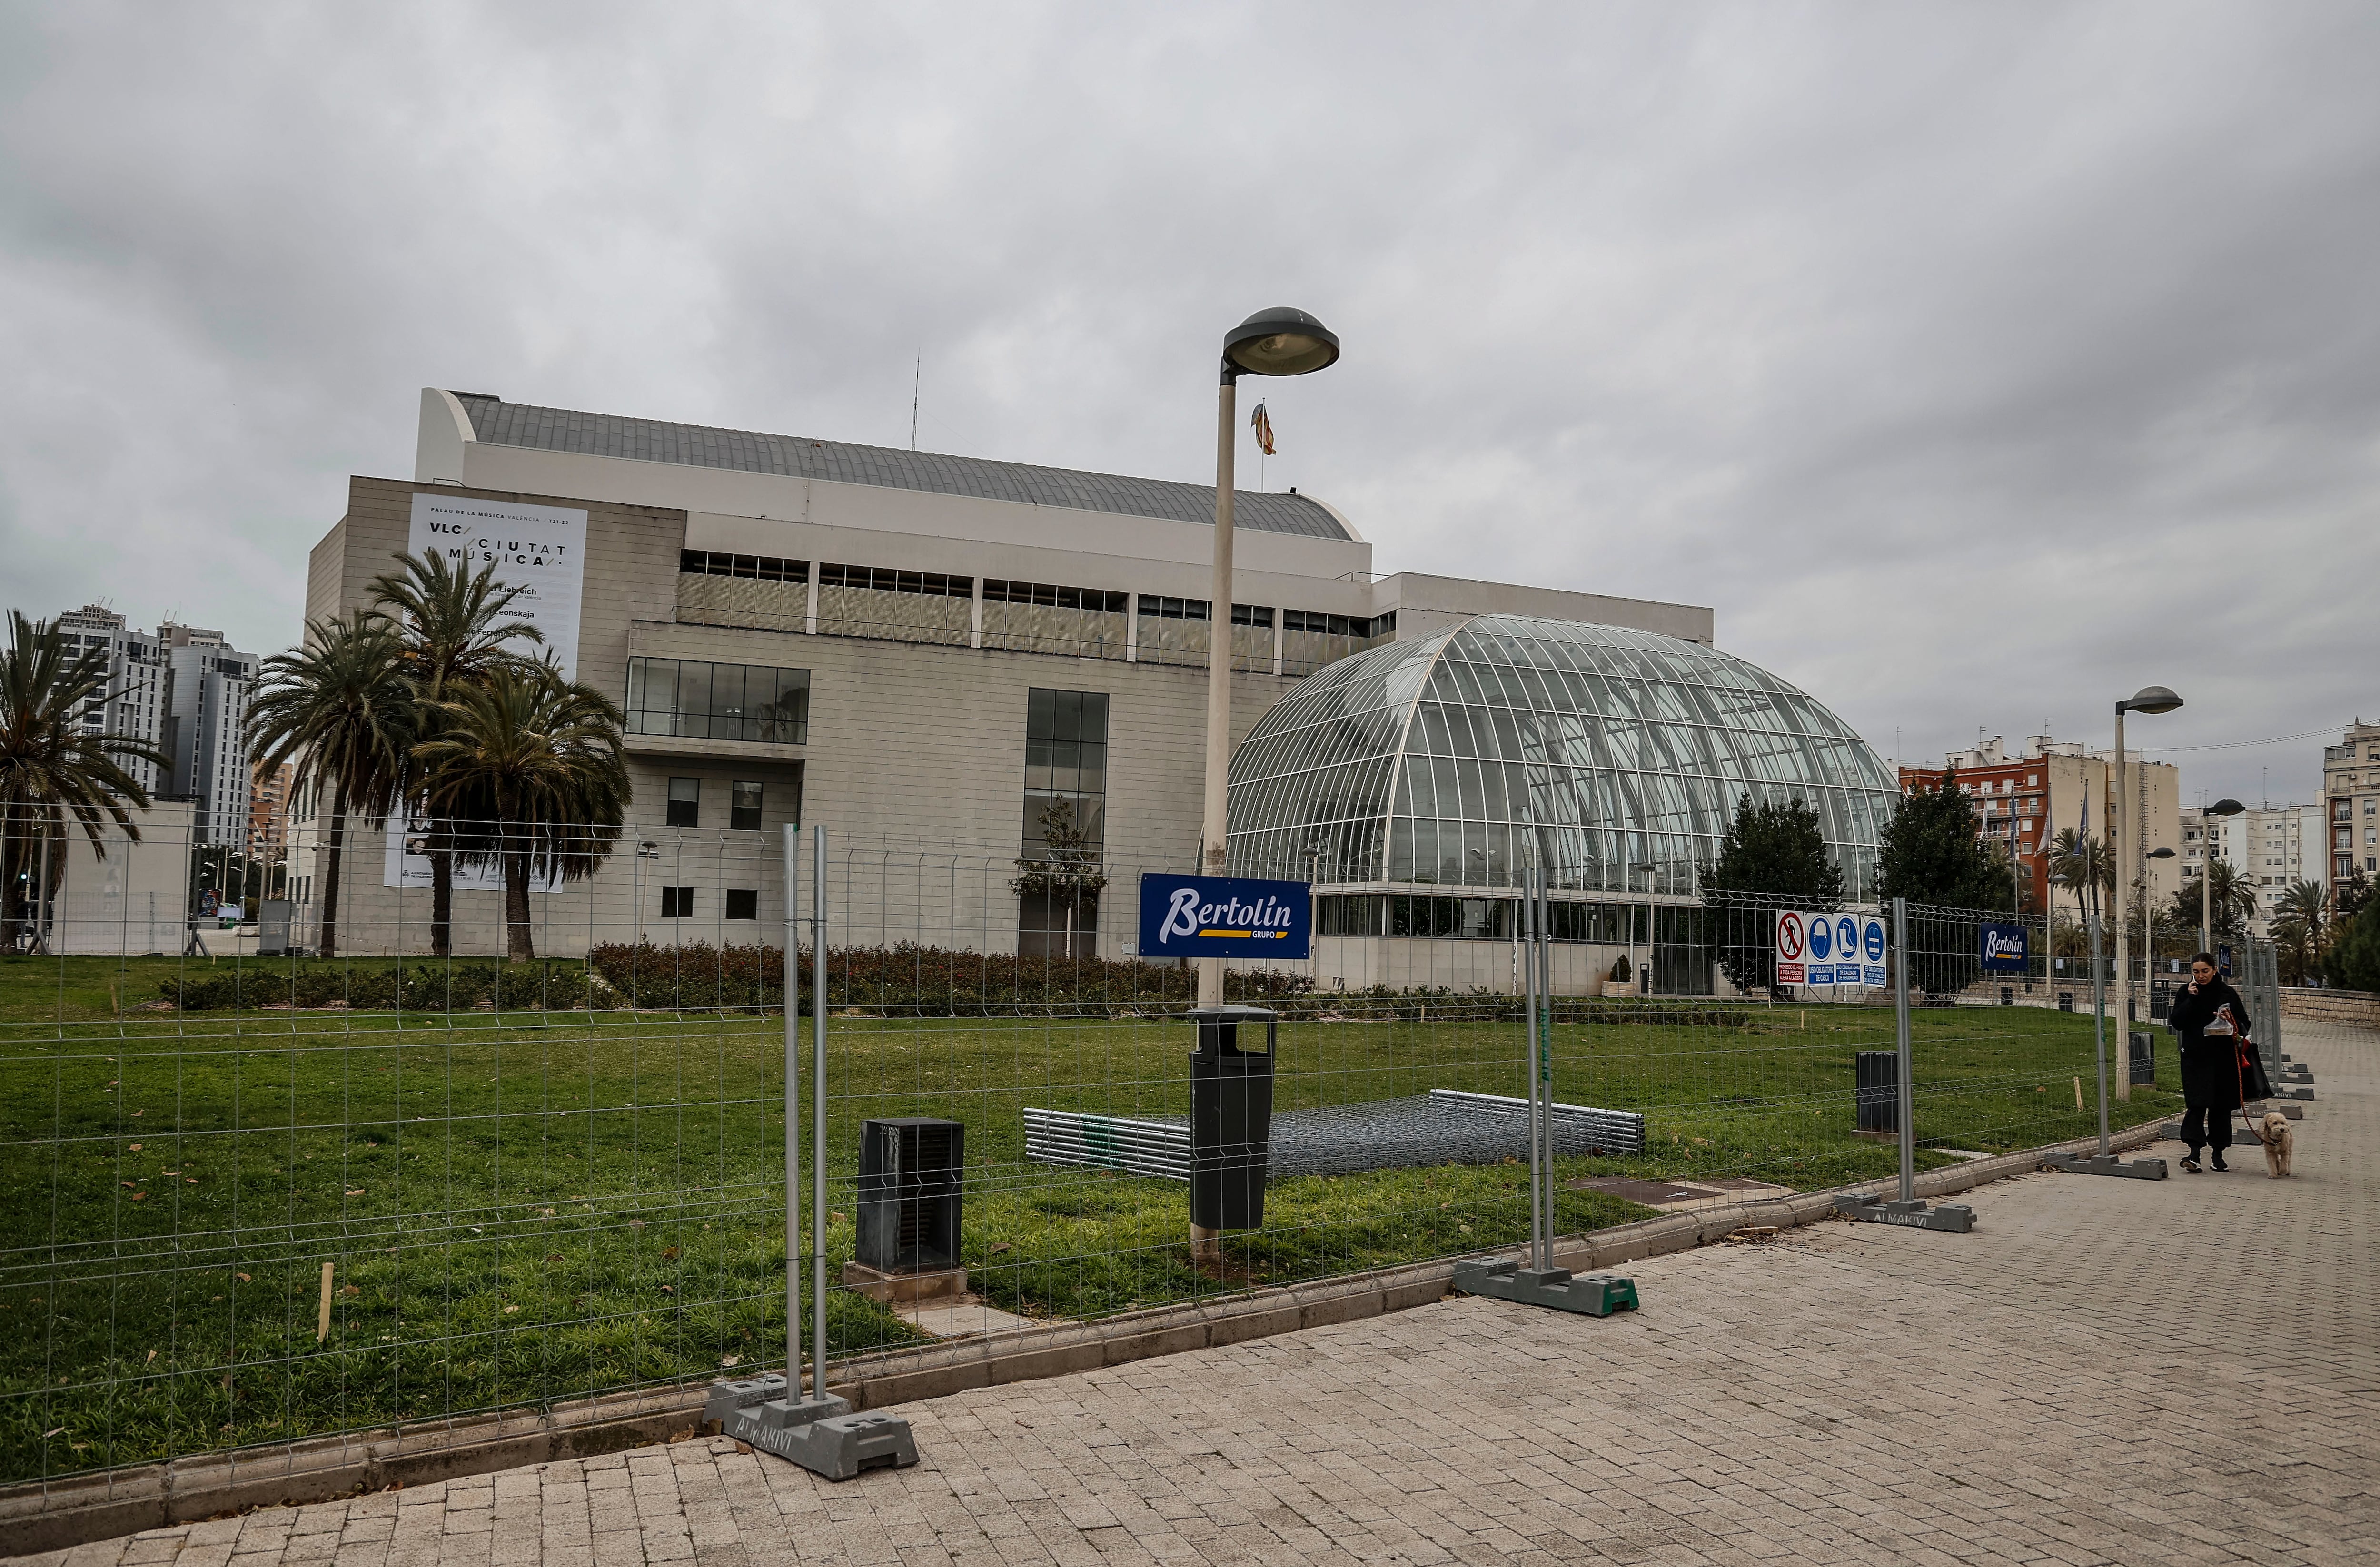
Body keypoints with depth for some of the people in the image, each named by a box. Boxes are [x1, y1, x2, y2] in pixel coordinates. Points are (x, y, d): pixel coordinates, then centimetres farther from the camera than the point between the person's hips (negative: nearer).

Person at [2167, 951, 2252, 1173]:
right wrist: (2191, 999, -14)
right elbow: (2176, 1023, -5)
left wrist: (2234, 1027, -15)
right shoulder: (2186, 992, 3)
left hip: (2223, 1057, 1)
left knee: (2221, 1107, 9)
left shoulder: (2227, 993, 3)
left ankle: (2218, 1155, 20)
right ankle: (2194, 1154, -18)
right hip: (2195, 1057, -1)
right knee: (2197, 1104, -12)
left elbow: (2244, 1022, 8)